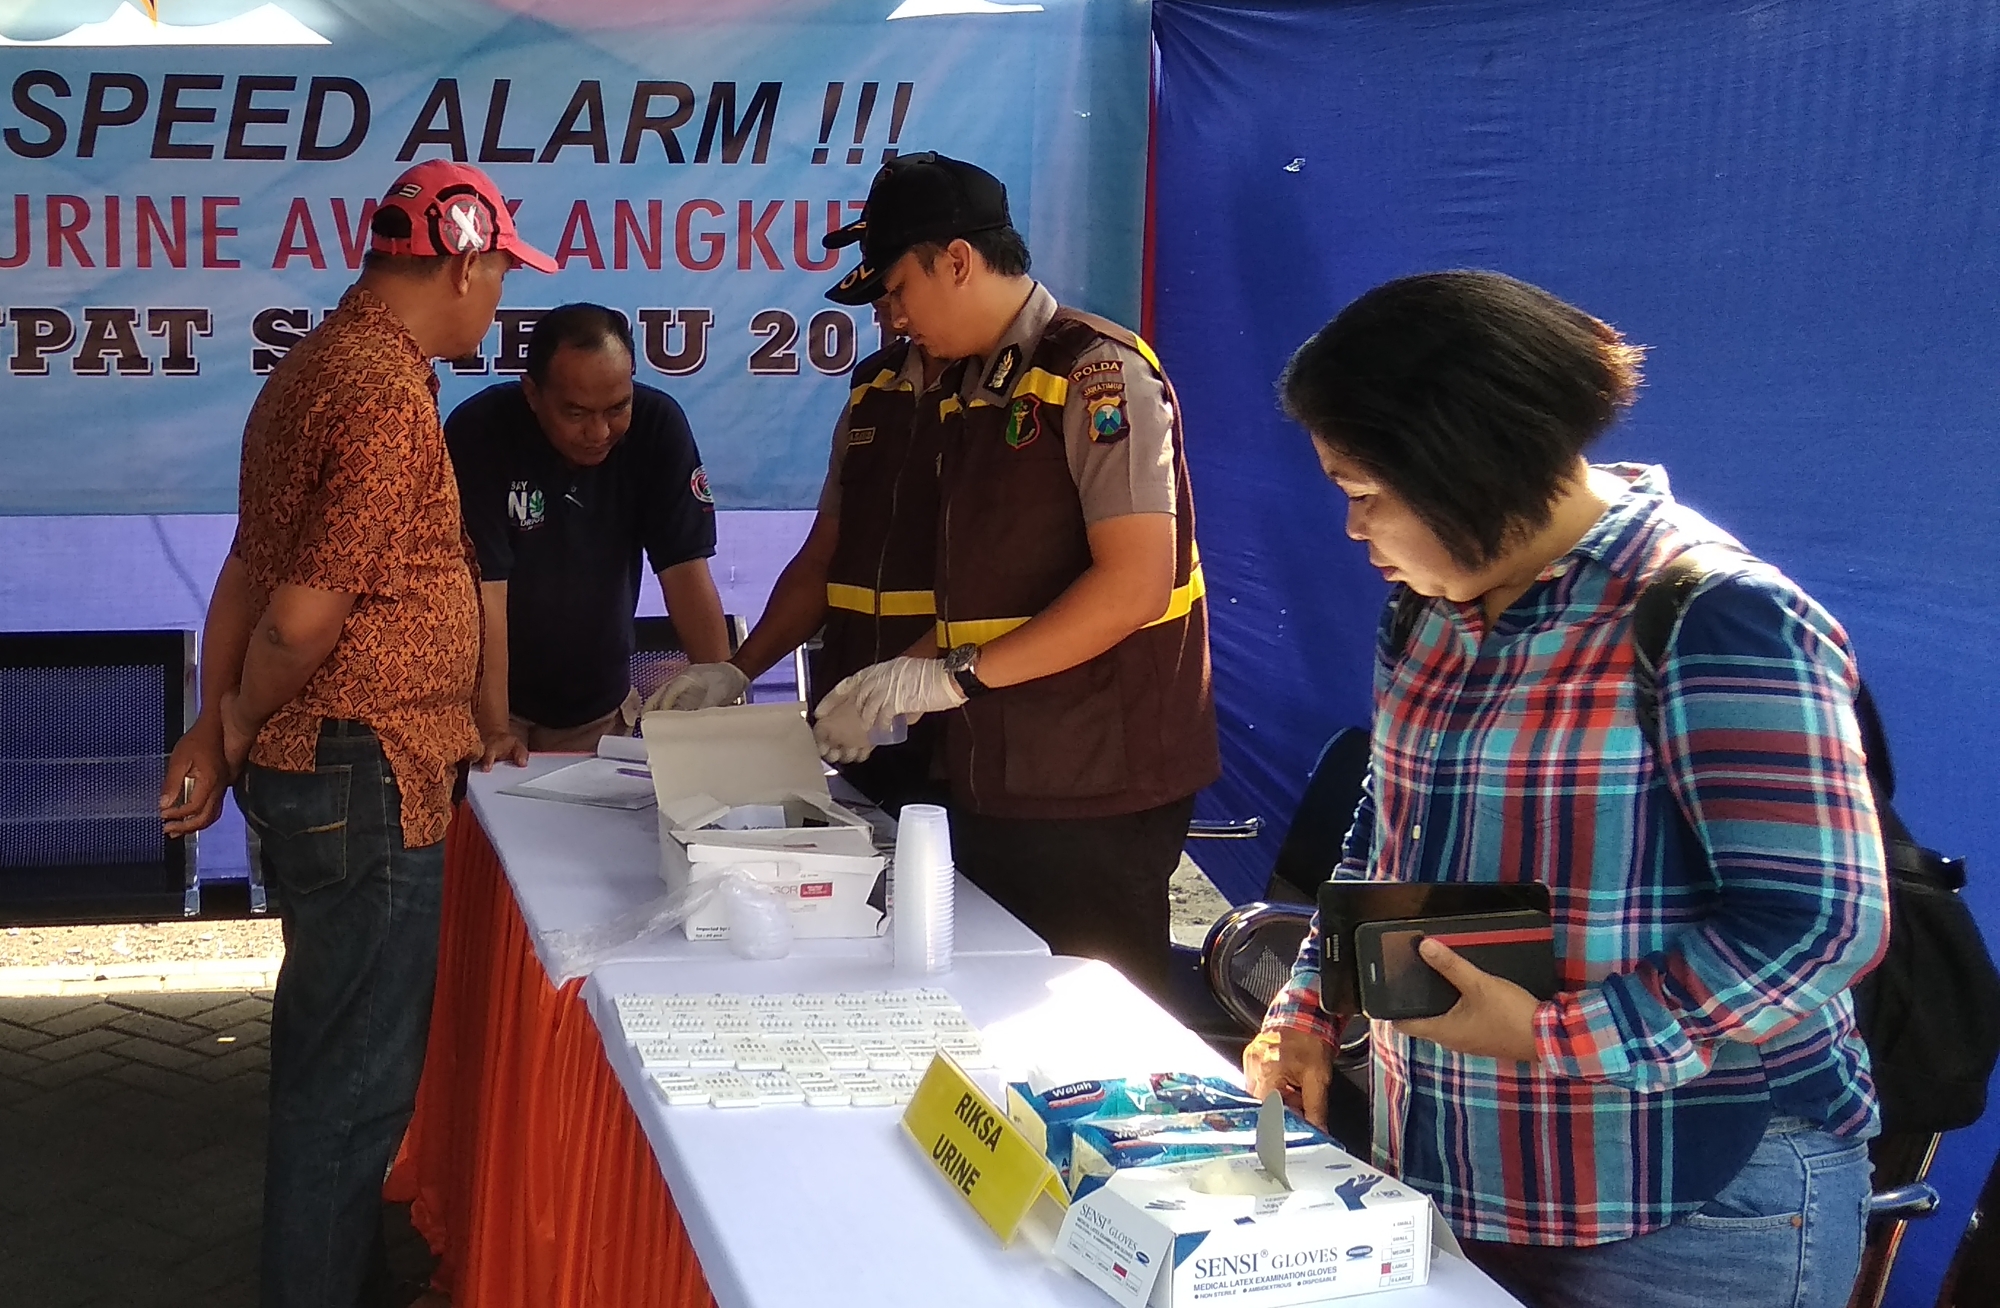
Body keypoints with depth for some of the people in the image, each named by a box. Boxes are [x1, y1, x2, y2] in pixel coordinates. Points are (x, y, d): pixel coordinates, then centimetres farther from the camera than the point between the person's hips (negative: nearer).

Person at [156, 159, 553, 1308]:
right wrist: (240, 725, -6)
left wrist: (217, 725, 10)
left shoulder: (317, 365, 12)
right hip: (363, 778, -11)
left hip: (304, 773, 11)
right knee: (359, 1072, 0)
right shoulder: (393, 398, -21)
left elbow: (251, 566, 12)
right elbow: (304, 615, -24)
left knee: (329, 1041, 23)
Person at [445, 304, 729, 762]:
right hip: (498, 702, -3)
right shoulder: (478, 433, -21)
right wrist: (494, 729, -31)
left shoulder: (657, 424, -13)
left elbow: (685, 570, -13)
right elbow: (483, 589, -25)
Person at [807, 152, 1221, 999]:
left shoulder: (1097, 373, -11)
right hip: (995, 775, 8)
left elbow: (1134, 585, -19)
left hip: (1095, 785, -8)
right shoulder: (967, 391, 16)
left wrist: (953, 676, -18)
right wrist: (898, 685, 5)